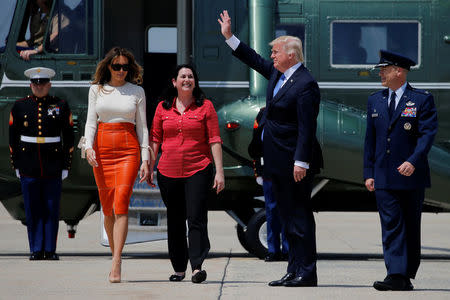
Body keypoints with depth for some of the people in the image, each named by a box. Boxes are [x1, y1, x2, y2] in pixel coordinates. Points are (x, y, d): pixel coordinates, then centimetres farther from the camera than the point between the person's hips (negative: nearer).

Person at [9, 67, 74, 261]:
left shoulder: (61, 106, 4)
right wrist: (16, 166, 5)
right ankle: (36, 250, 6)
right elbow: (13, 139, 8)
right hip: (28, 168, 1)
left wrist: (66, 166, 2)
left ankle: (50, 250, 7)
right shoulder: (19, 107, 5)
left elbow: (68, 139, 6)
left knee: (52, 209, 1)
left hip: (53, 168, 0)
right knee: (32, 210, 1)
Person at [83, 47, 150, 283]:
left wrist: (145, 159, 2)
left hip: (128, 150, -2)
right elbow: (91, 122, 7)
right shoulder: (96, 90, 11)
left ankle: (116, 263, -21)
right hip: (102, 149, 2)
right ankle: (115, 253, 21)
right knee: (107, 208, 5)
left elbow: (142, 127, 8)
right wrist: (89, 147, -11)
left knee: (121, 204, -15)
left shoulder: (137, 91, 8)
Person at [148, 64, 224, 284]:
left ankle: (197, 267, -17)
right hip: (168, 172, 3)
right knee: (175, 222, 9)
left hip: (198, 170, -3)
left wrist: (219, 171, -5)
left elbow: (214, 140, 0)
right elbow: (155, 139, 12)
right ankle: (179, 269, 16)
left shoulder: (205, 106, 2)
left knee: (196, 219, -13)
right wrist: (149, 167, 6)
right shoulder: (163, 108, 9)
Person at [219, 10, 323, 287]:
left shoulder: (305, 84, -17)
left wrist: (301, 162, -23)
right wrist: (230, 37, 28)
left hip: (295, 163, -10)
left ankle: (306, 273, -3)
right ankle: (295, 271, 17)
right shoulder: (277, 73, 11)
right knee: (288, 217, 12)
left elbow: (307, 127, -20)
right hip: (278, 161, 10)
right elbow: (255, 60, 29)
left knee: (300, 216, -6)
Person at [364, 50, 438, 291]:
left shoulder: (422, 100, -2)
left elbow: (428, 134, -11)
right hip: (384, 178, 3)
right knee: (391, 226, -7)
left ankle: (407, 275, 16)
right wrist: (368, 173, 7)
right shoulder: (375, 101, 12)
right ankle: (396, 276, -14)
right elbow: (370, 139, 13)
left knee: (411, 228, 6)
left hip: (411, 175, -3)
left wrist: (413, 161, -25)